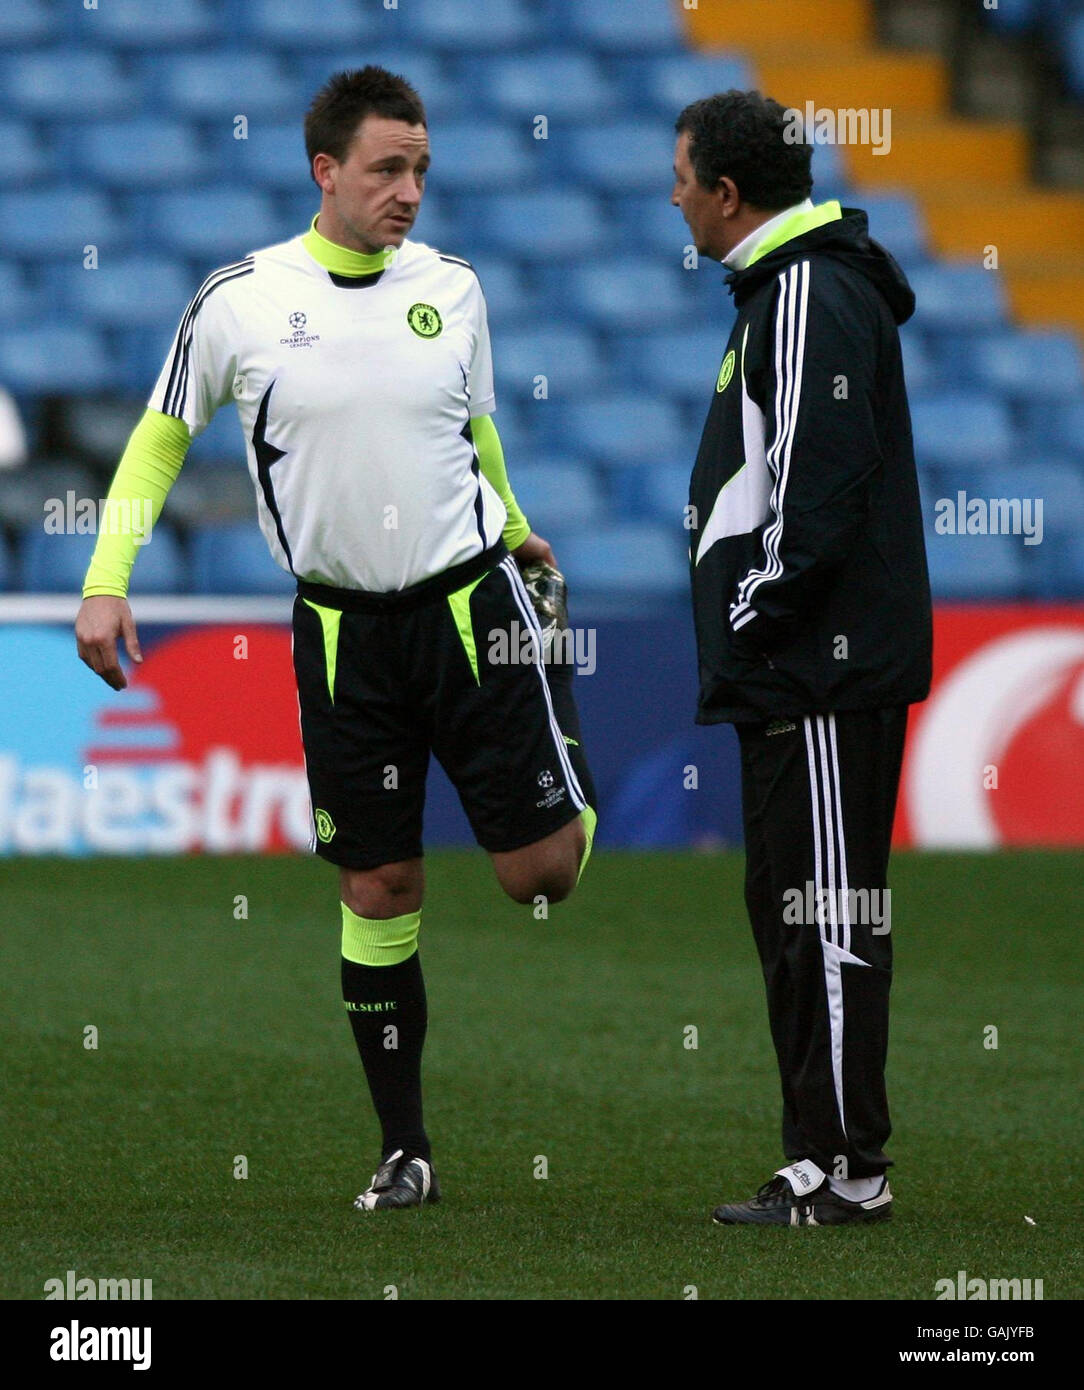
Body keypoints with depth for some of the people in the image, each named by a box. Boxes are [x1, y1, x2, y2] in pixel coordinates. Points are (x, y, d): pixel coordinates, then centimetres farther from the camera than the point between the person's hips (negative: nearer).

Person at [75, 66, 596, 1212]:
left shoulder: (451, 288, 1)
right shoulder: (241, 301, -5)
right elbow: (161, 438, 7)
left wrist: (516, 537, 27)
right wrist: (106, 581, 0)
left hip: (468, 599, 1)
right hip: (343, 630, -1)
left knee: (542, 870, -5)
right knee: (377, 888, 1)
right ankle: (404, 1150, 13)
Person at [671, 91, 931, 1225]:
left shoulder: (813, 295, -15)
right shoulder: (784, 288, 18)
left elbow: (819, 490, -22)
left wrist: (755, 620, -16)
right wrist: (744, 637, 18)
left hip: (821, 668, -11)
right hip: (799, 674, 11)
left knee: (828, 916, -8)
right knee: (791, 908, 13)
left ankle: (845, 1171, -6)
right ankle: (823, 1158, 17)